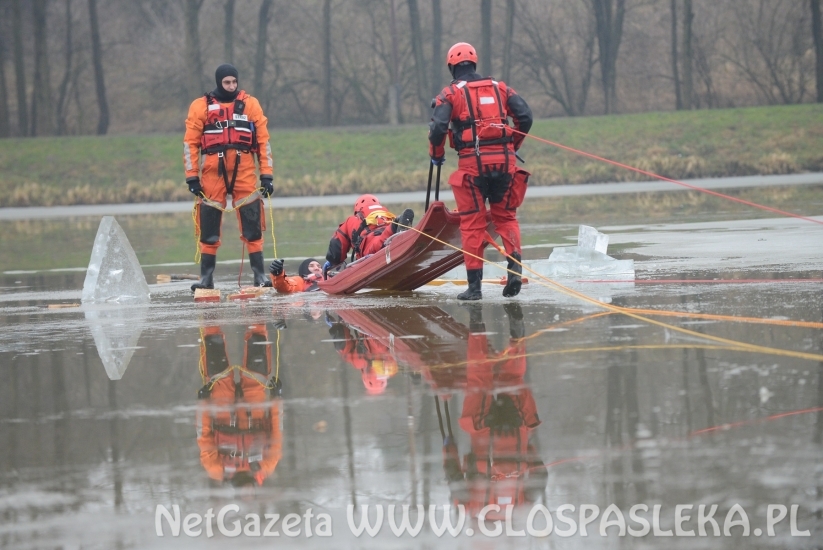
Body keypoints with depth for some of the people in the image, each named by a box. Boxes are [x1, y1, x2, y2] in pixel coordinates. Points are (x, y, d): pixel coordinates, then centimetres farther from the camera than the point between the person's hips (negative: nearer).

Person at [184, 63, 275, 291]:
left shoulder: (250, 104, 8)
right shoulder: (201, 106, 5)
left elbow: (263, 140, 8)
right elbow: (190, 142, 5)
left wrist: (266, 174, 3)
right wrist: (192, 176, -1)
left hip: (244, 171, 0)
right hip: (213, 172, 0)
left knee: (252, 225, -2)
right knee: (209, 227, 2)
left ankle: (260, 274, 3)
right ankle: (206, 277, 9)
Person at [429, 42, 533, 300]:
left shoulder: (451, 93, 2)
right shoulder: (499, 87, 12)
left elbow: (438, 127, -10)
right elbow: (525, 117, 4)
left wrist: (436, 155, 7)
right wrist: (513, 146, 17)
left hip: (472, 163, -3)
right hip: (504, 161, 3)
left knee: (472, 223, 5)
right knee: (505, 215, 17)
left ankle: (474, 285, 3)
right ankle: (515, 265, -4)